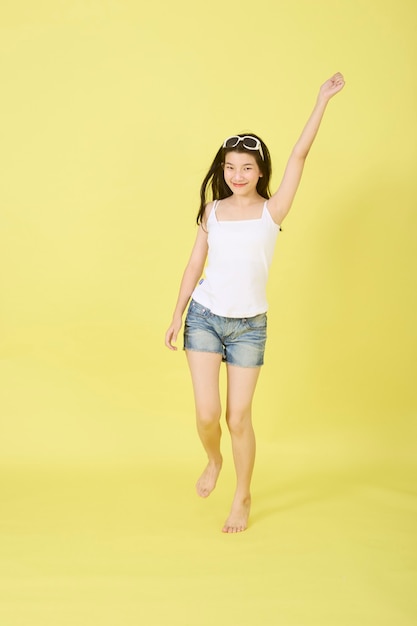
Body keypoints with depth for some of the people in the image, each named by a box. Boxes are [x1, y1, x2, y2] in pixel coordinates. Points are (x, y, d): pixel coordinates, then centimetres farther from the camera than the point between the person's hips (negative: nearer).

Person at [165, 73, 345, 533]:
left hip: (249, 326, -1)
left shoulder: (271, 210, -3)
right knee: (206, 414, -5)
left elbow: (299, 156, -10)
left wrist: (322, 101, -13)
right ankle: (213, 461, 31)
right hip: (204, 317, 2)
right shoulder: (213, 210, 5)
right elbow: (195, 264, 10)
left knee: (239, 418, 3)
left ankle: (243, 497, 26)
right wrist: (177, 317, 11)